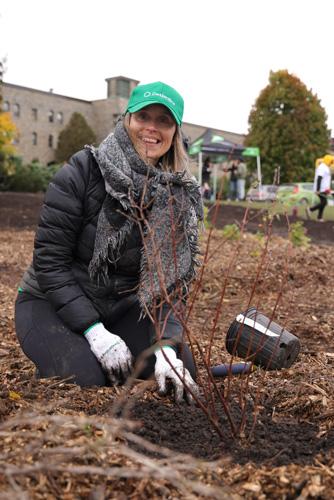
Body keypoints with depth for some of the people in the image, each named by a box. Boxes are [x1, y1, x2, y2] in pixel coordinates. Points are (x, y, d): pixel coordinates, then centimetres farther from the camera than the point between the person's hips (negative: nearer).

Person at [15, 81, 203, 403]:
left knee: (182, 370, -15)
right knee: (86, 379, -27)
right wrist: (95, 331, -24)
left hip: (122, 306, 3)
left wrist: (166, 349, -27)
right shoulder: (82, 171, -18)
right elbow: (49, 258, -19)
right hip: (52, 302, -3)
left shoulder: (180, 196, -7)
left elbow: (172, 281, -11)